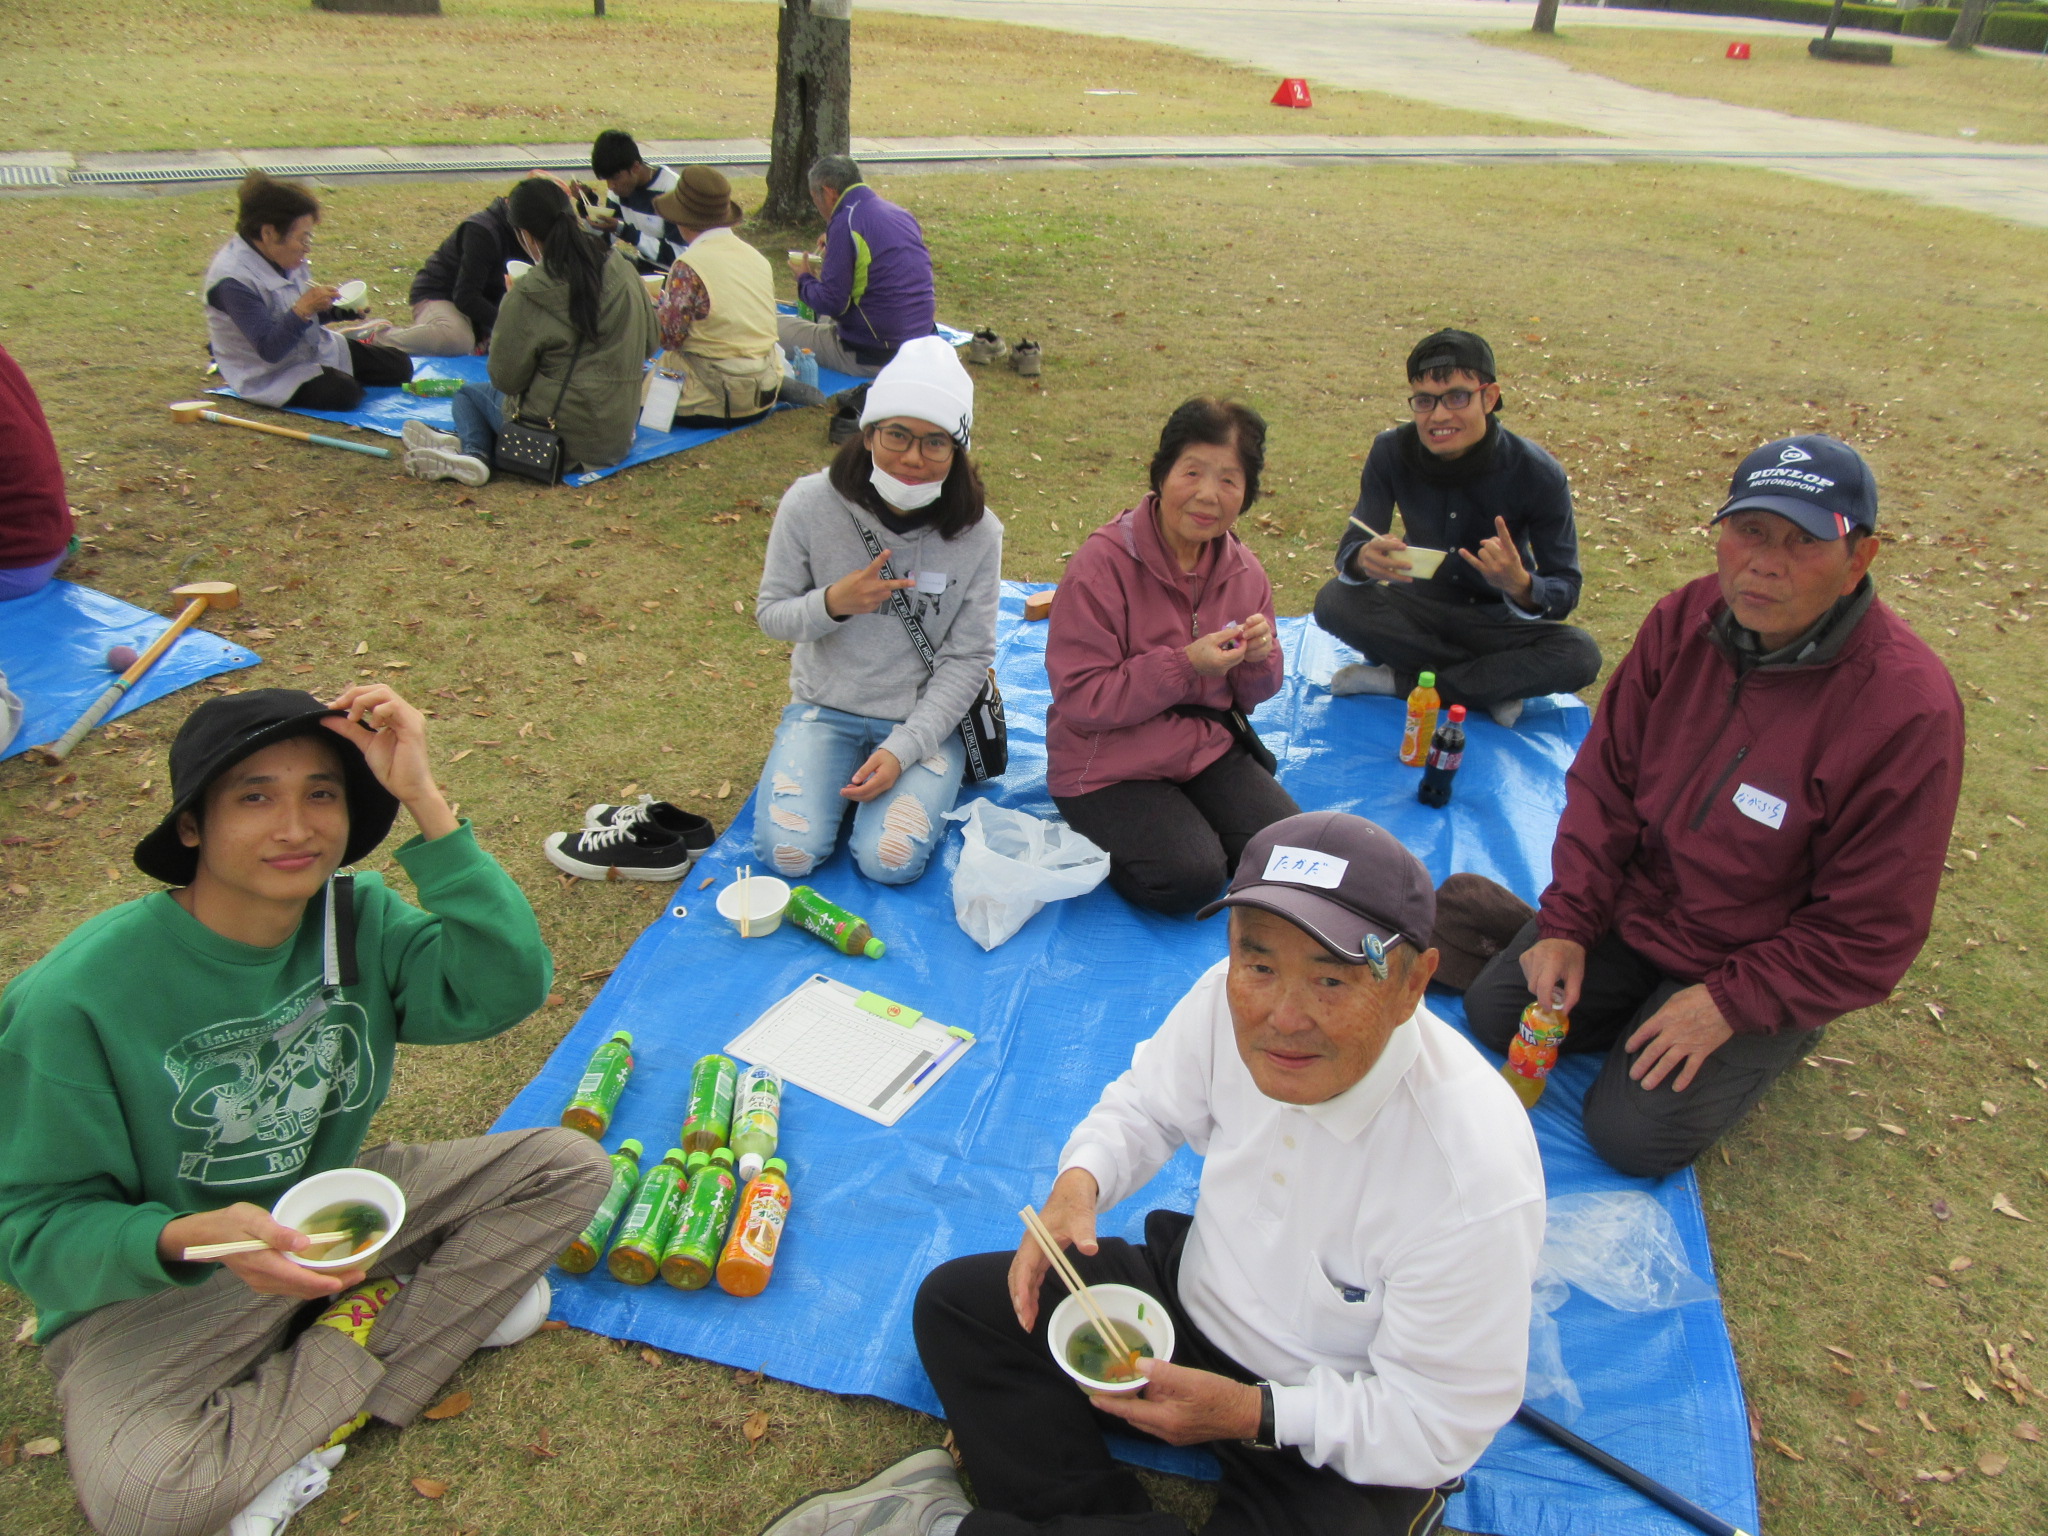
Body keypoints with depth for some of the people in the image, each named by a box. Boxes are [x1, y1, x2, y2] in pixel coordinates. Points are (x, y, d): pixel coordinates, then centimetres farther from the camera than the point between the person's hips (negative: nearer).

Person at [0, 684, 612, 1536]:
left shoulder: (358, 917, -12)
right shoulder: (74, 998, -23)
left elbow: (506, 987, -28)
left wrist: (425, 801, -34)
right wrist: (191, 1239, -38)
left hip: (332, 1201, 4)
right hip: (149, 1279, -4)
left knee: (572, 1166, -10)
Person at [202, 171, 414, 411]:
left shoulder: (284, 258, -1)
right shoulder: (234, 281, -27)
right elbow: (269, 350, -30)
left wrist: (338, 311, -5)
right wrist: (302, 310, -40)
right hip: (271, 377, -9)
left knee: (399, 366, 8)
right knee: (344, 393, -34)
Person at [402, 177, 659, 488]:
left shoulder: (527, 298, -18)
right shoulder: (625, 273, -4)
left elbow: (506, 380, -8)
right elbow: (648, 347, 10)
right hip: (618, 440, 5)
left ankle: (473, 450, -4)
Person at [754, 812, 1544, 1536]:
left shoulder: (1477, 1179, -34)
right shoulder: (1233, 1001, -20)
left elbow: (1439, 1425, -22)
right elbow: (1148, 1103, 2)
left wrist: (1248, 1413, -28)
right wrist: (1078, 1184, -18)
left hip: (1339, 1437, -5)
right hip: (1196, 1291, 5)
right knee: (955, 1304, 1)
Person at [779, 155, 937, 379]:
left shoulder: (845, 224, -17)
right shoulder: (901, 214, 9)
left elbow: (832, 303, -18)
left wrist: (804, 279, 3)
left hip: (875, 357, -9)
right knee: (825, 319, 33)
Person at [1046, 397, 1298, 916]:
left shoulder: (1243, 570, 2)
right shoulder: (1103, 562, -17)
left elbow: (1250, 696, 12)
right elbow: (1078, 699, -19)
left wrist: (1260, 658, -12)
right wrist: (1185, 665, -25)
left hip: (1210, 748, 6)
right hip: (1110, 766, -5)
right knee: (1188, 877, -23)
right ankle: (1101, 837, 6)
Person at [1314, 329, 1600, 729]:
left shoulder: (1537, 474, -19)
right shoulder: (1392, 452, -13)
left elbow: (1564, 593, -17)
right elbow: (1351, 546, -14)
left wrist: (1521, 585, -42)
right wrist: (1364, 558, -40)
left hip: (1499, 621, -1)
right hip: (1422, 608, 2)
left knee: (1580, 654, -31)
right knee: (1334, 601, -27)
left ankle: (1399, 680, -23)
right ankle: (1495, 685, -21)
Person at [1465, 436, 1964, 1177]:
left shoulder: (1907, 708, -26)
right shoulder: (1685, 620, -10)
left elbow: (1871, 930, -19)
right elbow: (1606, 782, -1)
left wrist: (1728, 1004, -20)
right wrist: (1568, 923, -7)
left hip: (1761, 963, -5)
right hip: (1635, 909, 5)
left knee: (1631, 1135, -11)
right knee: (1494, 1013, -2)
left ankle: (1768, 1040, 14)